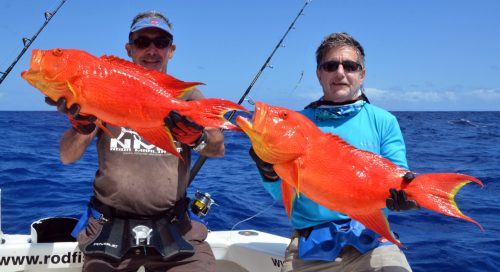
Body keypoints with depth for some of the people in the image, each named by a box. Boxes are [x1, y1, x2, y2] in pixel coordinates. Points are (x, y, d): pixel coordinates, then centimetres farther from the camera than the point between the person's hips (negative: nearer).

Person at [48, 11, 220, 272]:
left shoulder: (186, 95, 9)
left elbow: (219, 149, -6)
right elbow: (67, 157, 0)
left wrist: (198, 139, -29)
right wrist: (82, 127, -22)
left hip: (172, 229, 1)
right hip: (109, 229, 0)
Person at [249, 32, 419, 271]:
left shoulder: (383, 121, 8)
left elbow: (397, 181, 2)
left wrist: (401, 195, -21)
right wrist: (270, 173, -16)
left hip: (370, 240, 0)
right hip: (309, 245, 1)